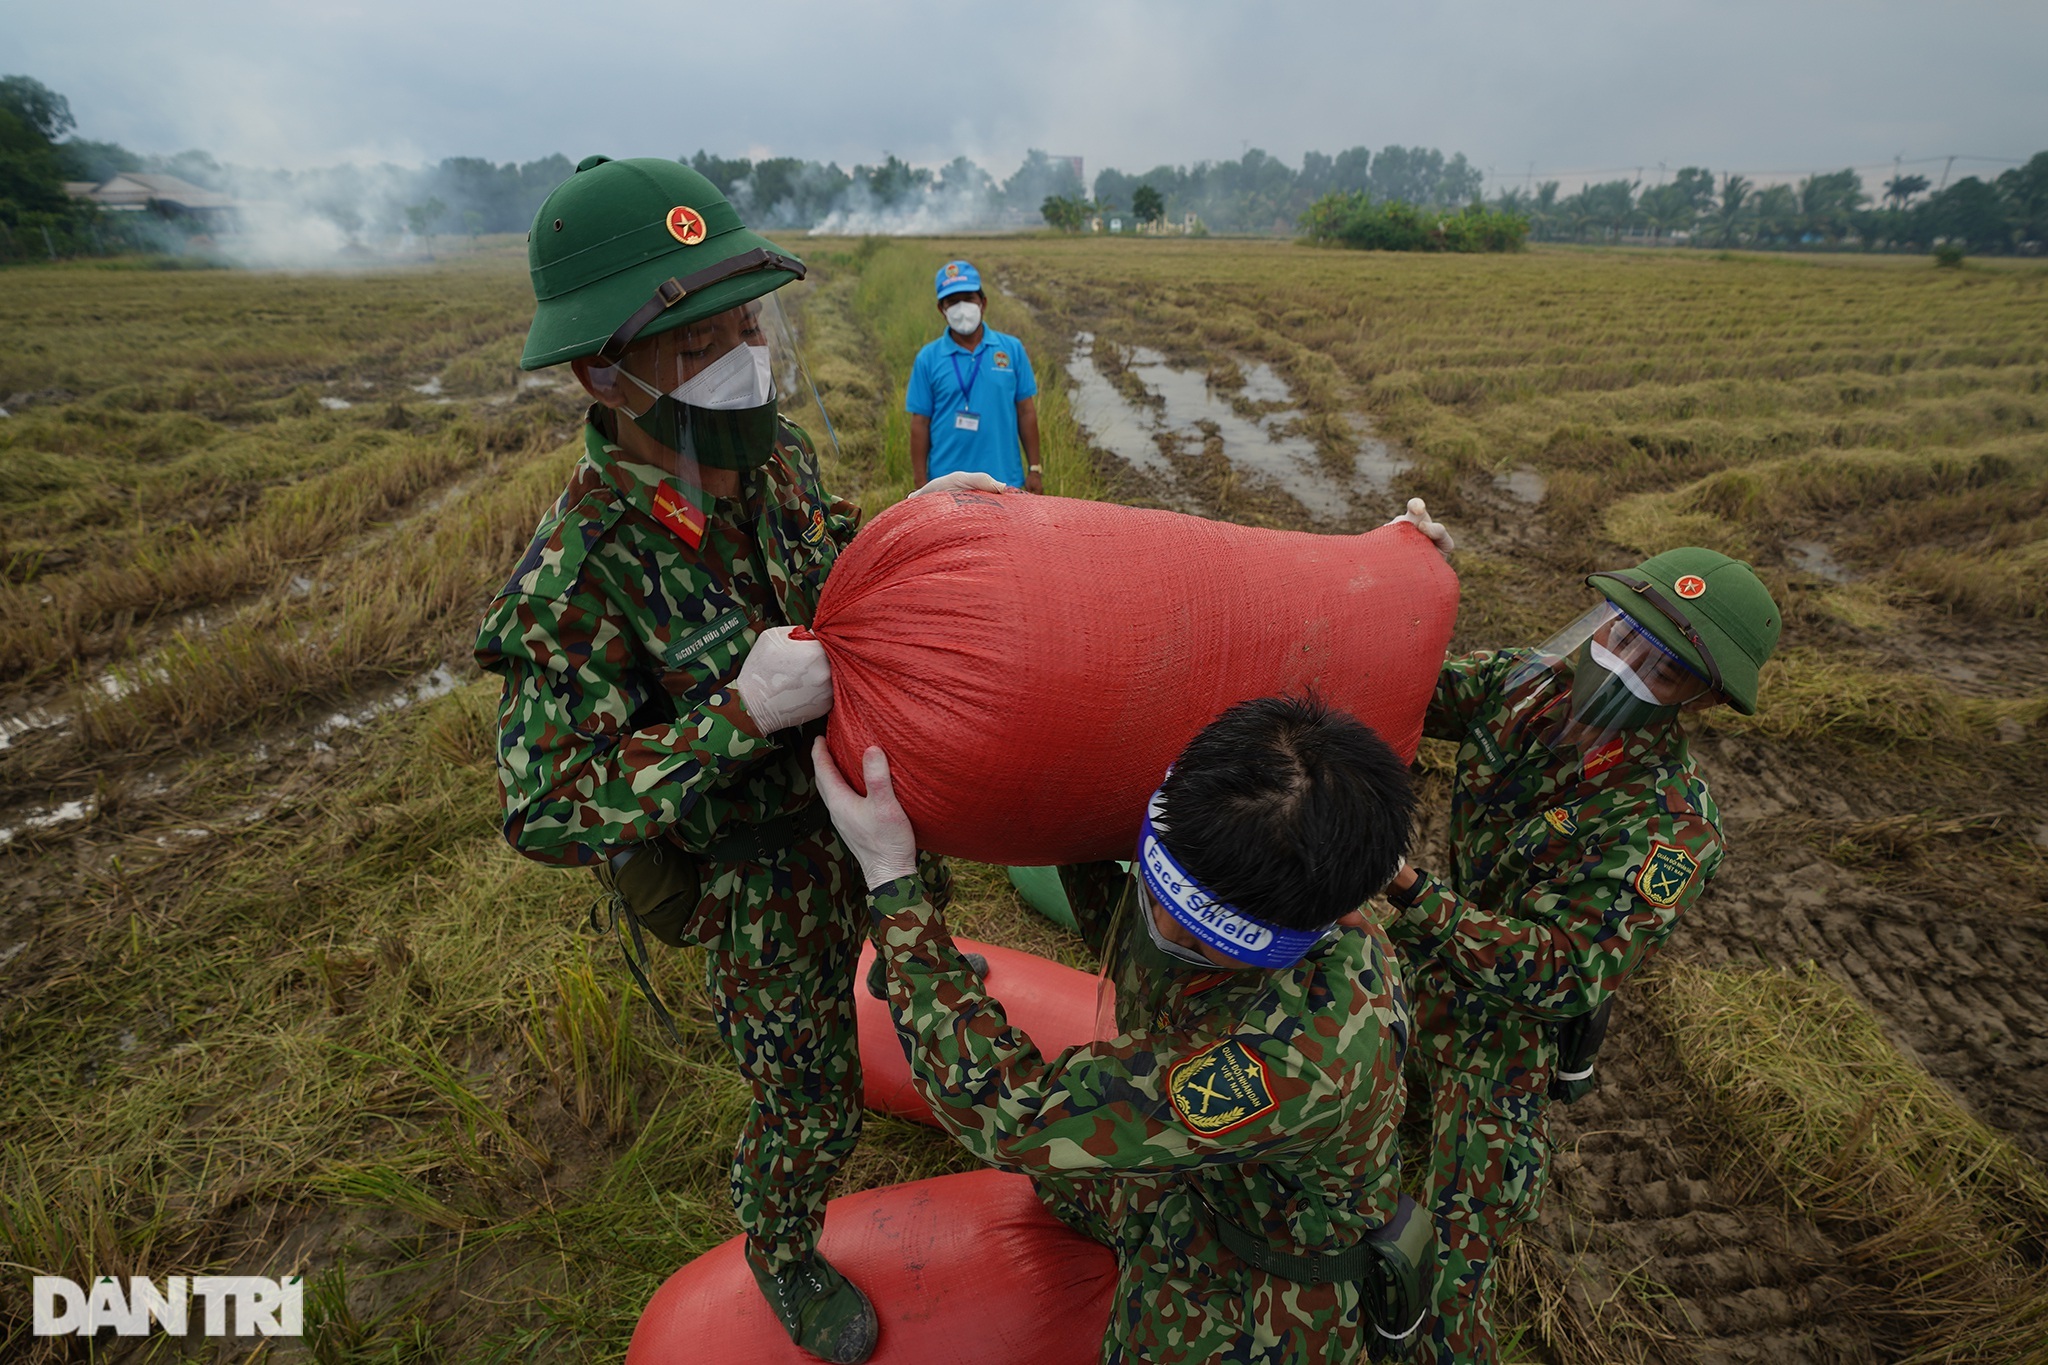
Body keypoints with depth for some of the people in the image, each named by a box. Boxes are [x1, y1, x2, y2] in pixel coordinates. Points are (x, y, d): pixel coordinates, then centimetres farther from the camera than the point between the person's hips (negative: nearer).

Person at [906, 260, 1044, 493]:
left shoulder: (1012, 349, 4)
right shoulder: (928, 358, 2)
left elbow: (1026, 413, 7)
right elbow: (920, 424, 2)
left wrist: (1034, 470, 4)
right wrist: (921, 485, -2)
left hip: (1006, 480, 1)